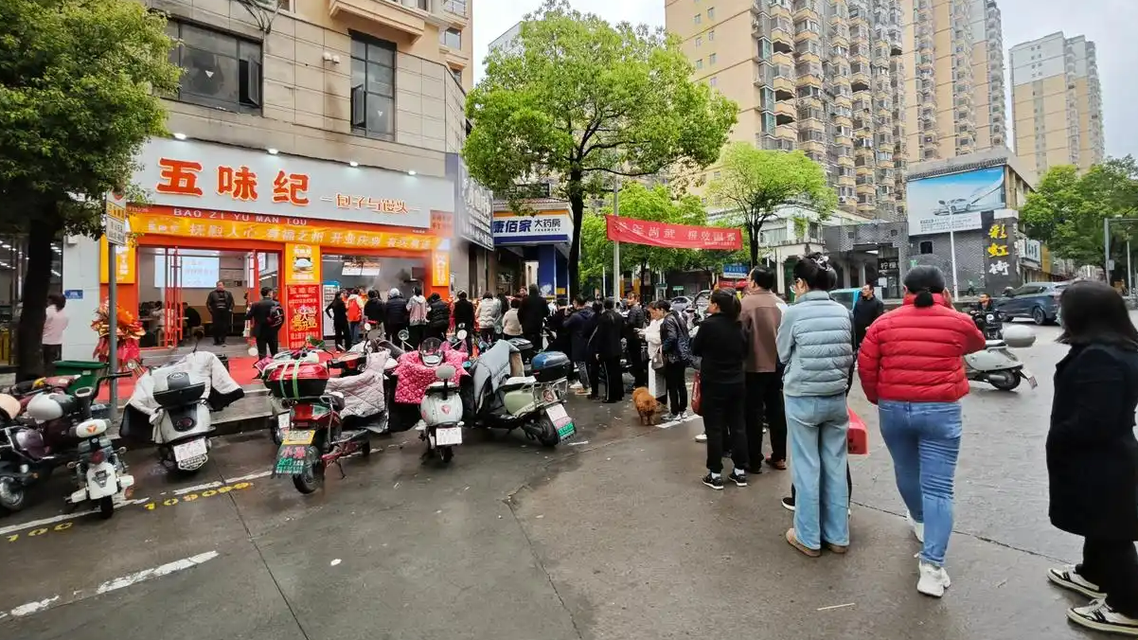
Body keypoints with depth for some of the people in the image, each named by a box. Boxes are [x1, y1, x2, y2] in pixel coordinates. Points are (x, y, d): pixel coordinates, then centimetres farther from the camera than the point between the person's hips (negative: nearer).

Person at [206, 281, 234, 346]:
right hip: (216, 313, -1)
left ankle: (222, 340, 14)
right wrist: (211, 311, -4)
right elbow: (208, 303, 5)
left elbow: (232, 303, 11)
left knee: (224, 327, 2)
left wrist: (230, 310, -1)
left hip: (225, 314, 1)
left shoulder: (228, 294, 9)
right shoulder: (212, 293, 4)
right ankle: (216, 340, 5)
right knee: (216, 327, -4)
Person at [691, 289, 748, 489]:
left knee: (714, 428, 2)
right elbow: (745, 351, 14)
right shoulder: (738, 325, 1)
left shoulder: (708, 324, -15)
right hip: (737, 382, 5)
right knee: (737, 426, 11)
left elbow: (695, 350, -3)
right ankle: (740, 471, 19)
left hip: (713, 383, -5)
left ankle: (715, 474, 7)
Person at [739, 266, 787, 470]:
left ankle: (754, 461, 9)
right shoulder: (780, 303, 5)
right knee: (777, 411, 14)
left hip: (755, 367, -6)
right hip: (777, 365, 6)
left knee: (754, 414, 3)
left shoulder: (746, 303, -15)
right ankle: (779, 457, 23)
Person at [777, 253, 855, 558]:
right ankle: (837, 535, 27)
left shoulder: (794, 313, -12)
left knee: (807, 468, 6)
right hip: (836, 397, 4)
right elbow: (850, 356, 9)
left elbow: (783, 354, 0)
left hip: (802, 398, -4)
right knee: (835, 467, 13)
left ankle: (809, 537, 19)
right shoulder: (843, 312, 0)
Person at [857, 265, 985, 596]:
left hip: (894, 408, 1)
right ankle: (931, 564, -3)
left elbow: (866, 366, -2)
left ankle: (919, 519, 49)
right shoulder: (959, 322, 0)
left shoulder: (884, 323, -1)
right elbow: (978, 344, 23)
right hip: (941, 410, -1)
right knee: (938, 487, 0)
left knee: (906, 469, 23)